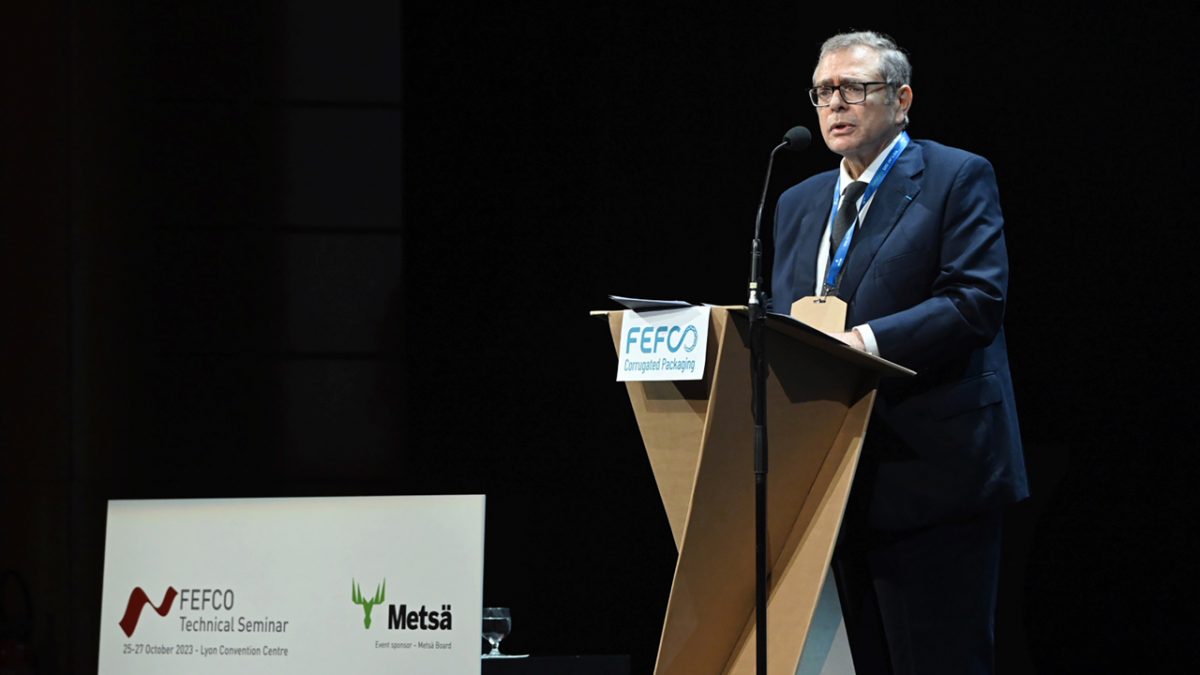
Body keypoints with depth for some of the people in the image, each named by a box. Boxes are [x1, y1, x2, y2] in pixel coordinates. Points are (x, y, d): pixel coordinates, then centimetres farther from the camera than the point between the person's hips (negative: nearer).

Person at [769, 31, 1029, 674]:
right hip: (837, 487, 7)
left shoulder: (959, 179, 0)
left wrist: (869, 341, -24)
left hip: (930, 471, -6)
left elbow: (977, 301, -13)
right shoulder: (798, 204, 20)